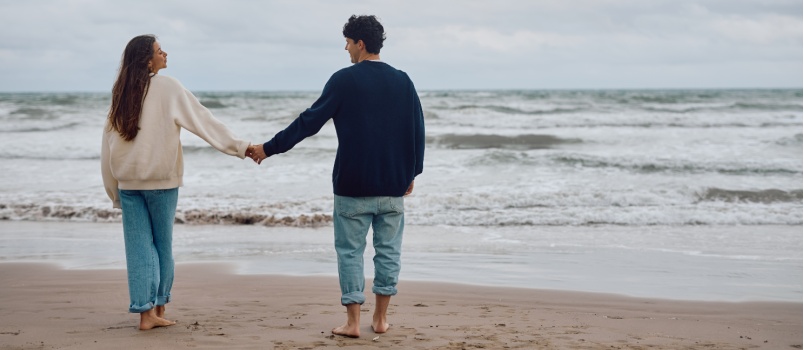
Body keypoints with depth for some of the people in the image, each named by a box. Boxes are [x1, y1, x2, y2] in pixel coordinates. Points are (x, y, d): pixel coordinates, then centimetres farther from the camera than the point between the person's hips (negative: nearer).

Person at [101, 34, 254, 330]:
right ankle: (158, 306, 18)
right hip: (160, 179, -4)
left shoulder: (121, 93, 6)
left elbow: (108, 141, 7)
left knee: (139, 246, 5)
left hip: (127, 180, 4)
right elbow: (203, 121, -8)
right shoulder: (167, 88, -7)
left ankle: (146, 310, 1)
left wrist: (114, 189, 13)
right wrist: (241, 147, -3)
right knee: (162, 243, 10)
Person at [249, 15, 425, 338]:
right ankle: (381, 318, 15)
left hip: (353, 185, -3)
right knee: (388, 250, 11)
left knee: (350, 251, 5)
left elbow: (309, 122, -8)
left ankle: (353, 321, 3)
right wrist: (412, 172, 17)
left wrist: (269, 148, -1)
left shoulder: (344, 80, -8)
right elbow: (417, 130, 6)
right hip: (393, 184, 3)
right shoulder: (402, 81, 4)